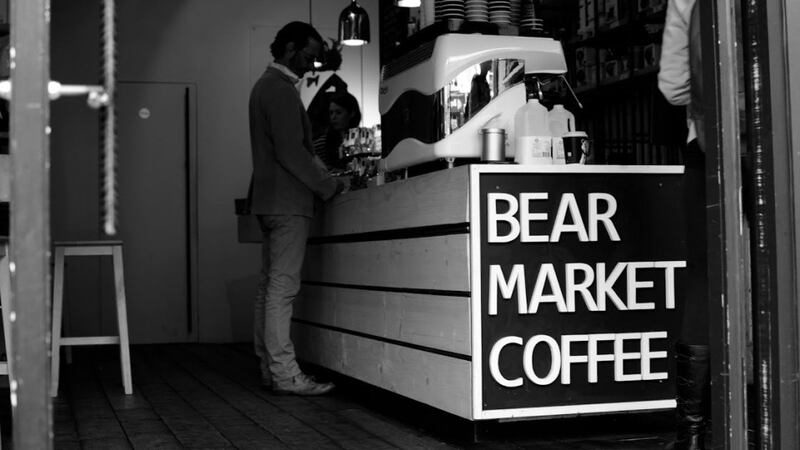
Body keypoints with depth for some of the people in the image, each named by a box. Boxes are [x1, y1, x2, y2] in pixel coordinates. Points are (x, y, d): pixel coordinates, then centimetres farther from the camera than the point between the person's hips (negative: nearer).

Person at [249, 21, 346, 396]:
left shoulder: (266, 85, 21)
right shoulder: (281, 89, -12)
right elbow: (291, 151, -19)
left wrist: (320, 173, 15)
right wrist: (328, 186, -10)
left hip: (269, 200, 11)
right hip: (287, 201, -11)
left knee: (269, 286, 10)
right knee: (282, 286, -10)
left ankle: (269, 368, 14)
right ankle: (285, 374, -9)